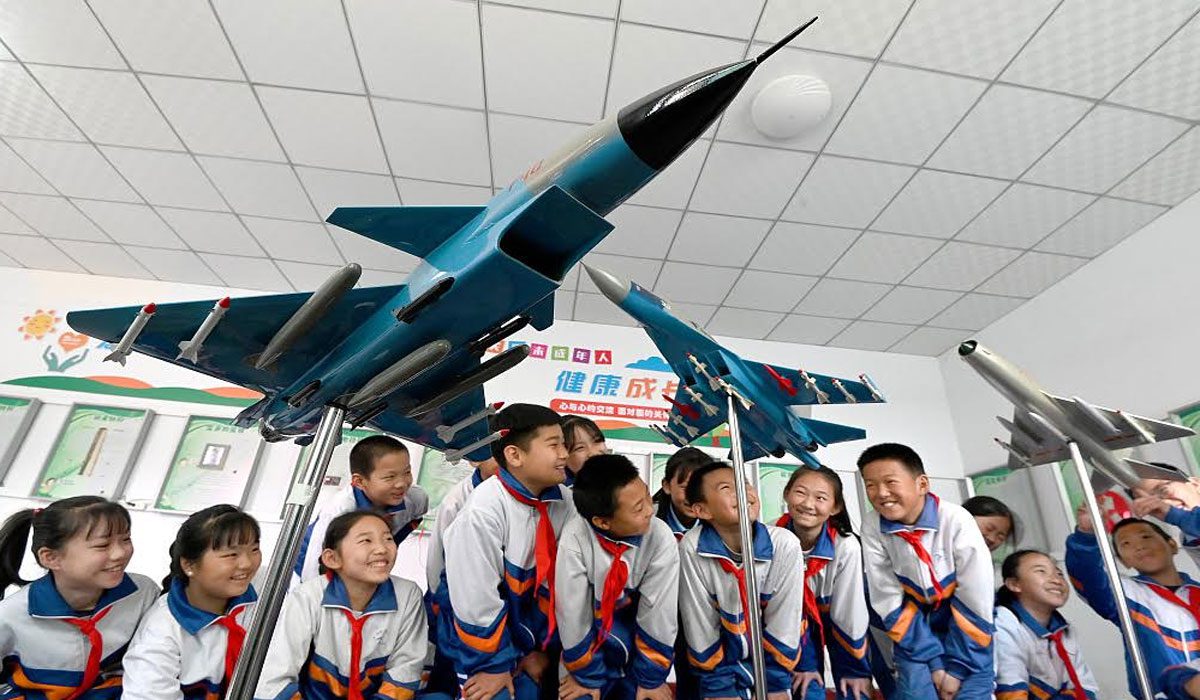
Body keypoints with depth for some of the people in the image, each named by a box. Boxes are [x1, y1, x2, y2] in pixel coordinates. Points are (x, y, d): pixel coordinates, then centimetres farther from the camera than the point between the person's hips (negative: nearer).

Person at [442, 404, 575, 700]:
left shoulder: (563, 501, -11)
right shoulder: (484, 510, -28)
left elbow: (560, 581, -3)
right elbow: (476, 599, -21)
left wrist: (546, 647, 1)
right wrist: (493, 665, -10)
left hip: (533, 633, 5)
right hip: (486, 637, -4)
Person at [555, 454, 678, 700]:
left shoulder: (661, 538, -27)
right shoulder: (575, 538, -29)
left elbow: (659, 611, -17)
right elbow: (572, 611, -18)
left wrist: (651, 678, -7)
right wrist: (587, 675, -7)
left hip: (636, 638, 1)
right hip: (590, 633, -1)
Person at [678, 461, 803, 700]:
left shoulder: (785, 545, -22)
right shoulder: (692, 547, -25)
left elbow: (784, 623, -11)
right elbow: (700, 625, -14)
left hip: (772, 660, 1)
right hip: (719, 662, -1)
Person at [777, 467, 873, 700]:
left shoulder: (846, 546, -31)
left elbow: (849, 612, -18)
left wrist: (855, 668, -8)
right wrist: (802, 664, -11)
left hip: (838, 618, 0)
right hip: (797, 619, 0)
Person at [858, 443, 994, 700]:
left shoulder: (956, 520, -25)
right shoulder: (872, 528, -20)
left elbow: (975, 600, -18)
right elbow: (887, 599, -11)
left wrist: (958, 665, -13)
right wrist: (933, 659, -12)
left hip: (966, 630, -1)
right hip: (917, 629, 1)